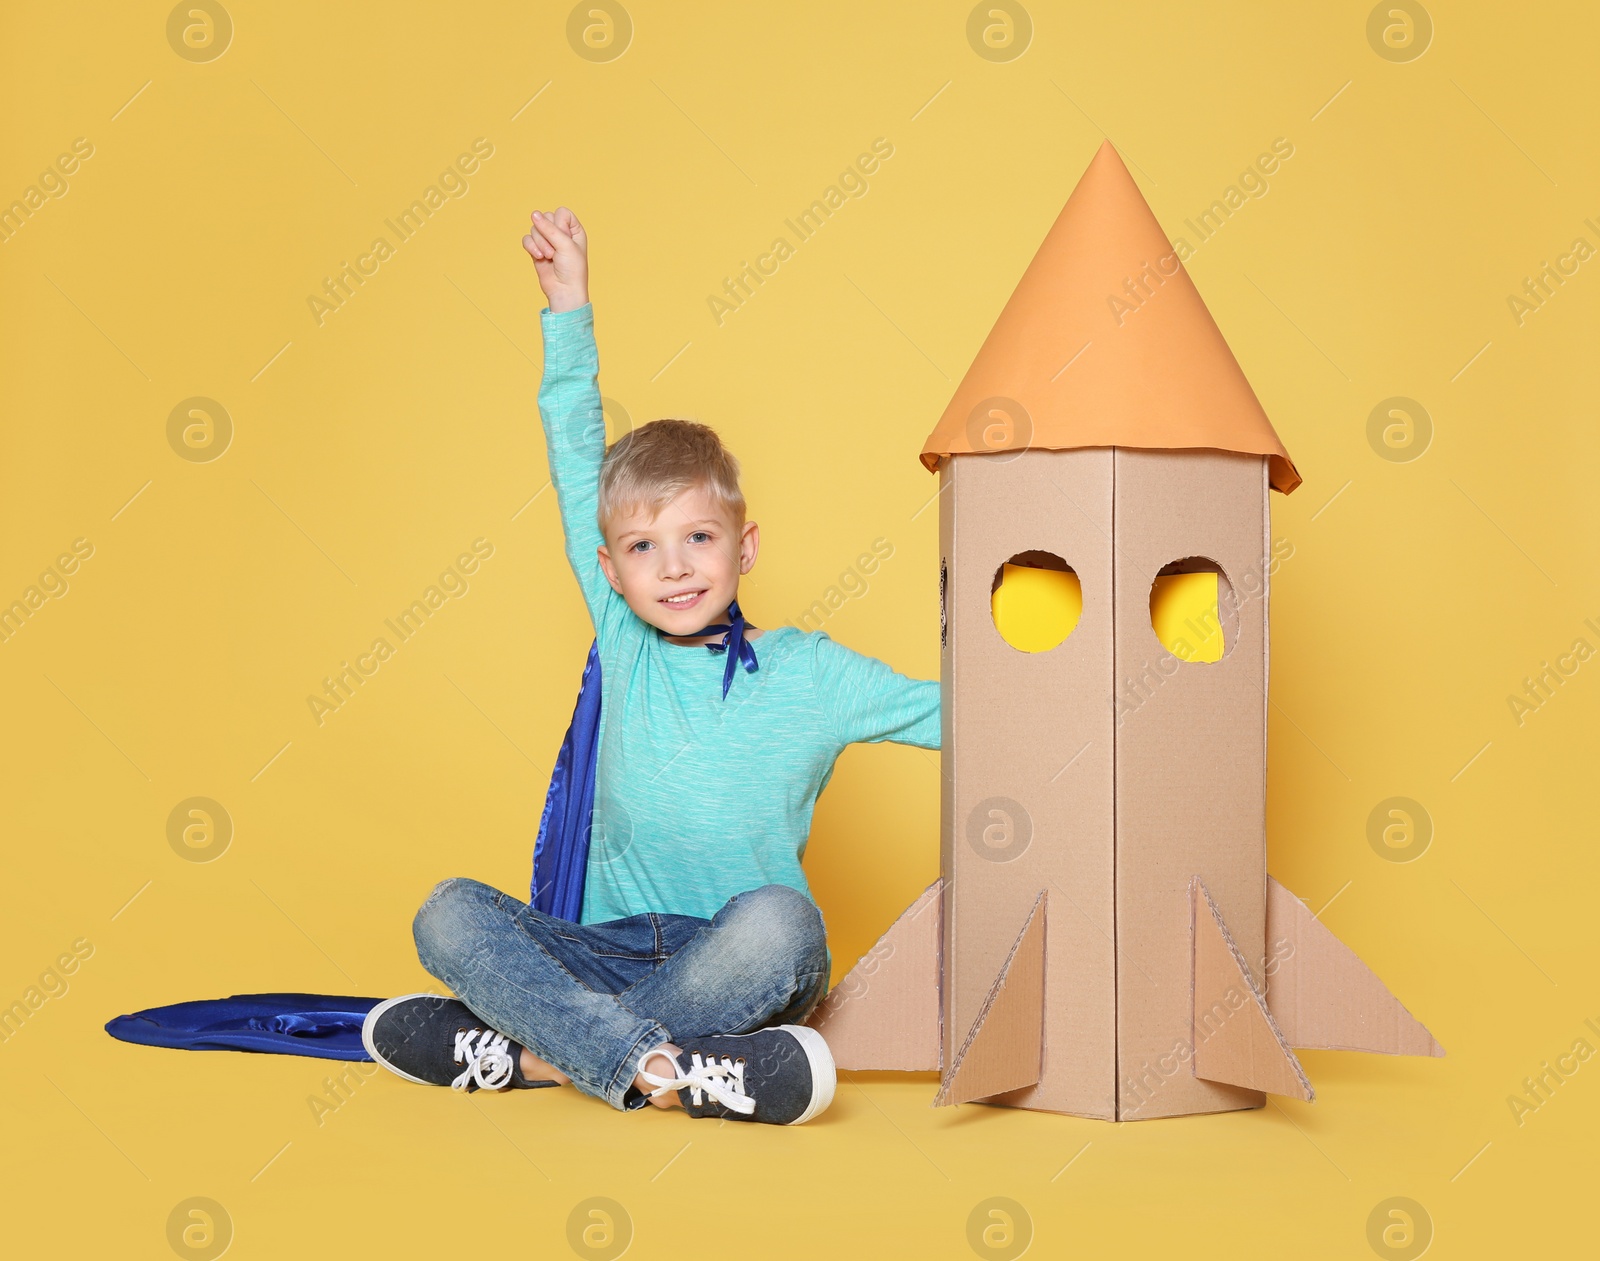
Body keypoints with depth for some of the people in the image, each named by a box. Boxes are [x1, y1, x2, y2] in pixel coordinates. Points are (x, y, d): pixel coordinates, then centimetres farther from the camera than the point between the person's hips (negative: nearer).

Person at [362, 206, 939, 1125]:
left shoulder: (806, 673, 1)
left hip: (741, 966, -2)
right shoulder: (623, 642, 8)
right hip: (615, 951, 3)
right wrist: (569, 304, 12)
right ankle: (666, 1071, -38)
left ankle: (534, 1054, -29)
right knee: (451, 914, -21)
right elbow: (577, 461, 11)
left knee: (778, 918, -36)